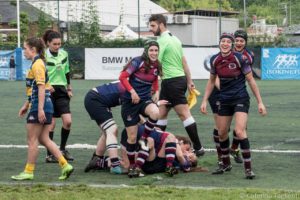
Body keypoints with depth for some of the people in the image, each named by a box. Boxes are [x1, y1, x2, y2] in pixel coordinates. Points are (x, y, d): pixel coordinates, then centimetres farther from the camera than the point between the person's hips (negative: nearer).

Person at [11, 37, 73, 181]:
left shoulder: (37, 64, -13)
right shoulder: (37, 64, 17)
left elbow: (41, 88, -20)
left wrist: (40, 109, -25)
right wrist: (26, 105, 28)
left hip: (39, 107, -10)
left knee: (32, 140, -1)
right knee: (44, 139, 10)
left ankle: (28, 172, 6)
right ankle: (65, 165, 6)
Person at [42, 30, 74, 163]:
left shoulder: (64, 54, 7)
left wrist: (69, 89, 17)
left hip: (61, 91, 5)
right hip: (48, 92, -5)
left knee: (68, 121, -4)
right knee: (51, 123, -3)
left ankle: (62, 149, 16)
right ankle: (49, 154, 7)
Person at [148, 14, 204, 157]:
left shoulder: (162, 40, -12)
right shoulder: (174, 39, 16)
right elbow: (184, 62, 18)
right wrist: (189, 81, 20)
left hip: (172, 81, -9)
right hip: (180, 78, 9)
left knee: (184, 114, -7)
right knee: (161, 113, 11)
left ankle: (198, 148, -6)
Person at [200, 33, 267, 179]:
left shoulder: (239, 59, -14)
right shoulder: (215, 60, -1)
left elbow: (251, 80, -8)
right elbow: (211, 81, 14)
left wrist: (260, 102, -7)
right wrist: (204, 101, 8)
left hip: (241, 99, -5)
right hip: (224, 100, 5)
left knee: (240, 131, -21)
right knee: (222, 133, 9)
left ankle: (248, 168, -16)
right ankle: (226, 164, 29)